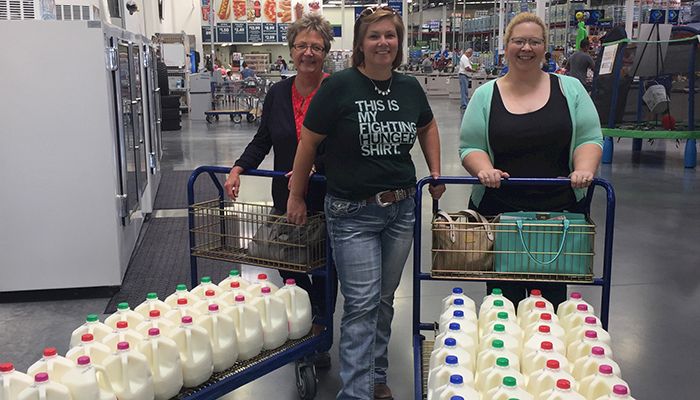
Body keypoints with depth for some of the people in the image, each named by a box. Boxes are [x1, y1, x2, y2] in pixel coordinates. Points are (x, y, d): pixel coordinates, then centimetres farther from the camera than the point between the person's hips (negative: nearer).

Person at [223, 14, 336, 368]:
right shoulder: (278, 93, 6)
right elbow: (262, 140, 12)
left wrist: (312, 165, -26)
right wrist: (238, 169, -1)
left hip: (327, 196, -4)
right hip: (286, 197, 4)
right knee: (287, 263, 9)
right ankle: (312, 325, 34)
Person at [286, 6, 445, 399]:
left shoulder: (409, 87, 3)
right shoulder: (340, 86, -12)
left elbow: (428, 127, 23)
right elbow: (308, 142, -5)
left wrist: (436, 172, 14)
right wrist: (297, 197, 1)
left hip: (402, 208, 5)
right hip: (353, 213, -5)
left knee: (385, 299, 15)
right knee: (362, 304, -6)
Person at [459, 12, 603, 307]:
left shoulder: (570, 89, 7)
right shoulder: (485, 95, 5)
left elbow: (590, 139, 4)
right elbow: (469, 147, 2)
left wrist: (584, 170, -15)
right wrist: (484, 170, -18)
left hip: (560, 210, 1)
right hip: (497, 212, 0)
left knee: (552, 293, 8)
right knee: (504, 295, 5)